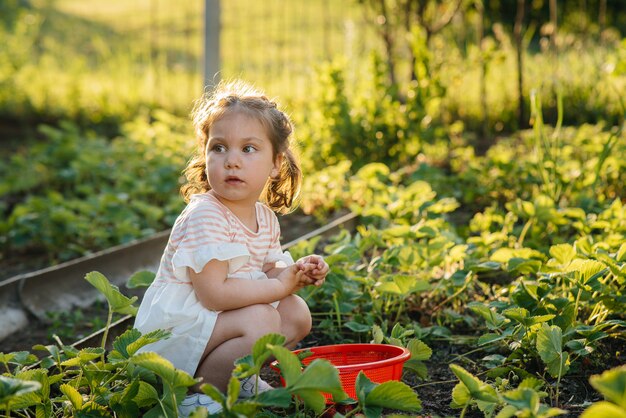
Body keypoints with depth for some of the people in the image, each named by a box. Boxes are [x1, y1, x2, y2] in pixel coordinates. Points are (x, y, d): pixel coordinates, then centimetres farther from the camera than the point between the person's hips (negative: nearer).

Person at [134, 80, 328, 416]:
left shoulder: (265, 217, 4)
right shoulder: (204, 217, -24)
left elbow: (267, 273, 13)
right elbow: (214, 293, -29)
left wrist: (298, 273, -9)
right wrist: (279, 286, -21)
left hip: (215, 319, 9)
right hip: (175, 328, -9)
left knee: (297, 313, 4)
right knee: (261, 321, -27)